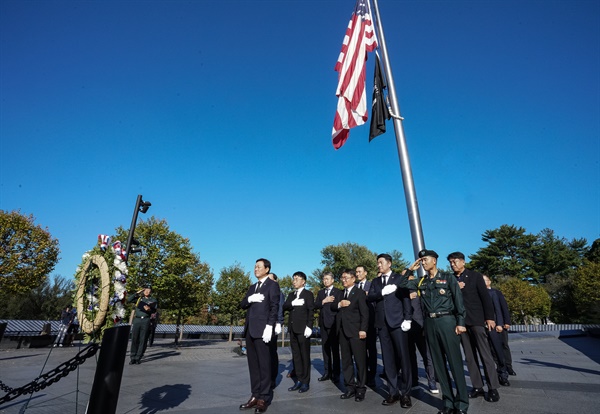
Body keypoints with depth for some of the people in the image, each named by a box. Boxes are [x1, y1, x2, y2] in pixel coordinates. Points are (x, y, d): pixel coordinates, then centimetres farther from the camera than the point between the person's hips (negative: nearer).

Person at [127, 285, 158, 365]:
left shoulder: (153, 300, 10)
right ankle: (132, 358, 9)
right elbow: (128, 300, 2)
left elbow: (154, 310, -3)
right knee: (134, 339, 0)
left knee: (143, 340, 0)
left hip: (146, 320, -1)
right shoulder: (139, 298, 15)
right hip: (137, 320, 1)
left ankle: (138, 358, 8)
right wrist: (136, 293, -1)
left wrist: (149, 309, -23)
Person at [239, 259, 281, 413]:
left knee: (264, 364, 0)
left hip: (262, 329, -7)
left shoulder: (272, 285, -1)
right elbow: (242, 305, 14)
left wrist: (269, 326, -19)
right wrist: (249, 299, -7)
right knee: (253, 364, 12)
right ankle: (255, 395, 21)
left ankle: (264, 398, 9)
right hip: (249, 329, 7)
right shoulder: (252, 287, 20)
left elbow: (274, 307, -10)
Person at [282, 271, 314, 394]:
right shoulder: (291, 295, 16)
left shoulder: (308, 294, -2)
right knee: (295, 355, 10)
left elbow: (311, 311, -9)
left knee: (305, 355, 1)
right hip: (292, 328, 6)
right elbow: (284, 307, 3)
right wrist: (293, 303, -15)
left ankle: (306, 382, 10)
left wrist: (309, 326, -16)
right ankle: (299, 380, 19)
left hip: (303, 328, -6)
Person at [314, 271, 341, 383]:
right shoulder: (320, 292, 15)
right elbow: (315, 306, 4)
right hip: (323, 323, 5)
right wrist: (324, 301, -9)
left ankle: (336, 373, 8)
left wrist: (325, 303, -7)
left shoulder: (338, 292, -1)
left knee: (335, 348, 0)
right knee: (325, 348, 7)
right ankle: (327, 372, 16)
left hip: (333, 323, -5)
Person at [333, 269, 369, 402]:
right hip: (342, 331, 7)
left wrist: (363, 329, -18)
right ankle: (350, 387, 20)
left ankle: (361, 388, 14)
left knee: (360, 360, 2)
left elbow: (364, 312, -10)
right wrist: (339, 304, -10)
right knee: (346, 360, 11)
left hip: (356, 331, -6)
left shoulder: (359, 292, -3)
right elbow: (332, 306, 11)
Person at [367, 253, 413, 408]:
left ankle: (405, 393, 13)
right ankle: (393, 392, 17)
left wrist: (407, 319, -12)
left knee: (403, 357, 1)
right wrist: (383, 292, -15)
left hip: (398, 321, -4)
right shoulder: (375, 282, 14)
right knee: (388, 359, 8)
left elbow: (406, 298, -4)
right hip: (382, 324, 4)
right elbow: (369, 297, 1)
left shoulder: (400, 278, 3)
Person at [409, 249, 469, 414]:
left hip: (447, 321, -4)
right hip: (430, 324, 4)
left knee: (455, 362, 0)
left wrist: (460, 322, -10)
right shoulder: (421, 282, 11)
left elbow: (458, 301, -2)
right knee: (439, 364, 9)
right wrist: (410, 269, 6)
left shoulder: (448, 278, 2)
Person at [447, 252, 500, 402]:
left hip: (476, 320, -3)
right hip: (461, 321, 3)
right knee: (469, 356, 8)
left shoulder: (475, 276, 1)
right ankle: (477, 387, 16)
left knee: (485, 354, -1)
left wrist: (489, 317, -8)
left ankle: (493, 388, 9)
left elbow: (485, 297, -3)